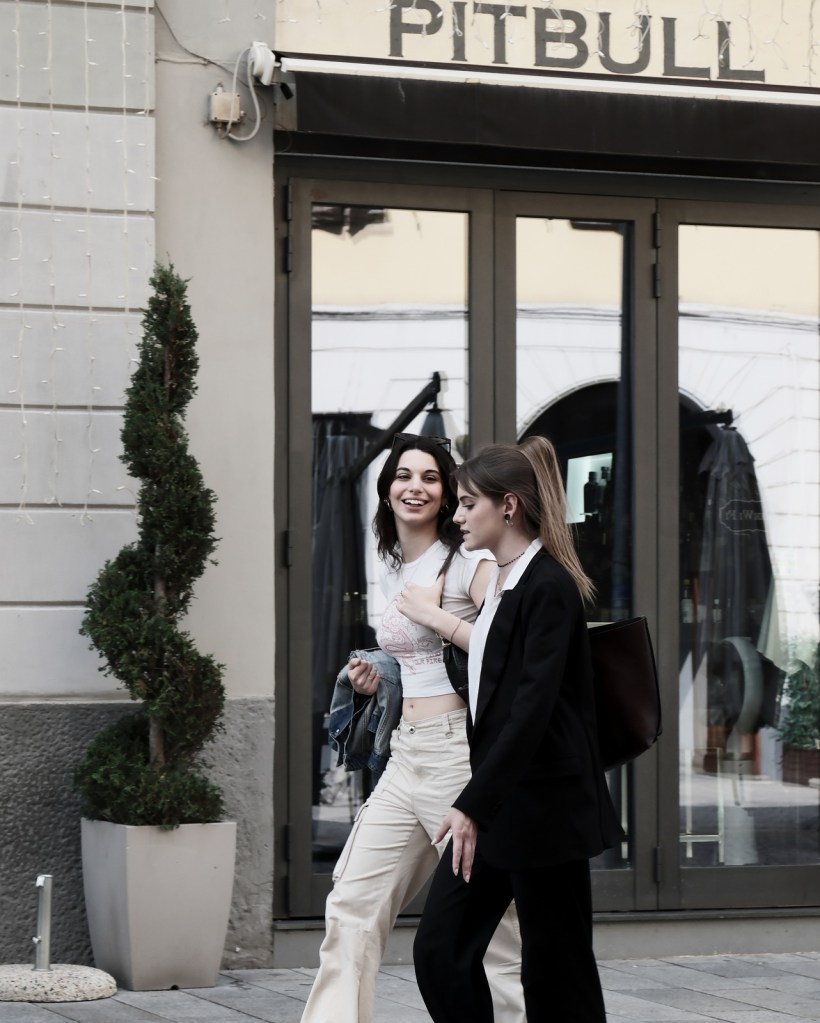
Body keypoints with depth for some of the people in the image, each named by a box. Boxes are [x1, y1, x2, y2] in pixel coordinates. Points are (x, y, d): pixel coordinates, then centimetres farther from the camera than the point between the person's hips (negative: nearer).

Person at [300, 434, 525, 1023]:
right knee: (353, 907, 1)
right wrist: (373, 682, 12)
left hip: (458, 750, -8)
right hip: (405, 756, 8)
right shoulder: (392, 569, 17)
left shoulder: (469, 563, -6)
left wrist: (436, 616, -16)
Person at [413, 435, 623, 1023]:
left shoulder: (549, 588, -15)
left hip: (543, 806, -9)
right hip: (496, 803, 9)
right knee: (441, 948, 4)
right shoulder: (500, 583, 13)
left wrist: (474, 805, -25)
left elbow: (533, 708, -22)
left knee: (556, 972, 0)